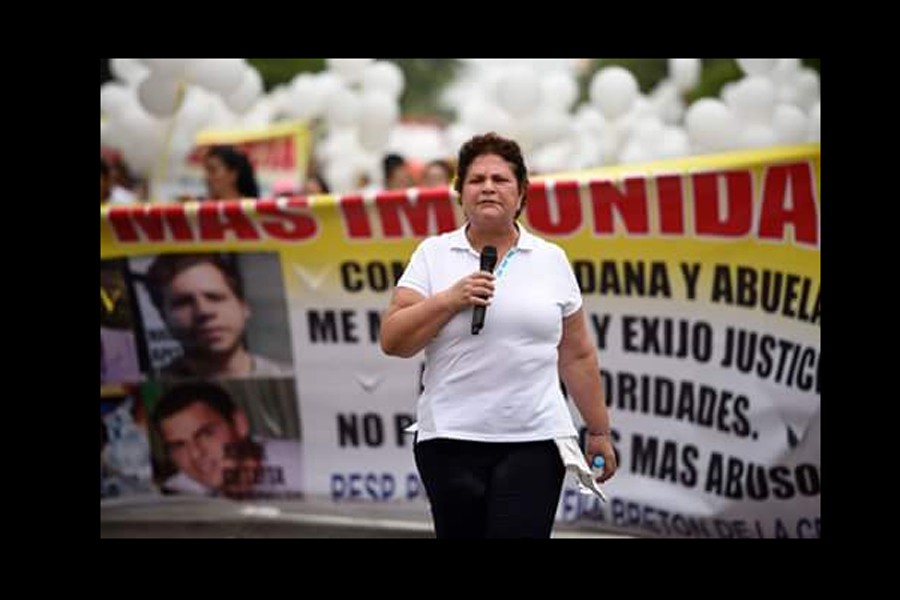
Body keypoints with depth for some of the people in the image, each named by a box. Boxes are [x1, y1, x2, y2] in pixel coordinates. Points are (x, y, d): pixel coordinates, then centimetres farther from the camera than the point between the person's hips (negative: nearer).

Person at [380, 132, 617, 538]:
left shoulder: (552, 260, 8)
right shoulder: (432, 255, 4)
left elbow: (578, 357, 12)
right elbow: (392, 341, -3)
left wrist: (599, 432, 11)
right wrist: (450, 299, -14)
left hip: (535, 441, 0)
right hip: (450, 441, 0)